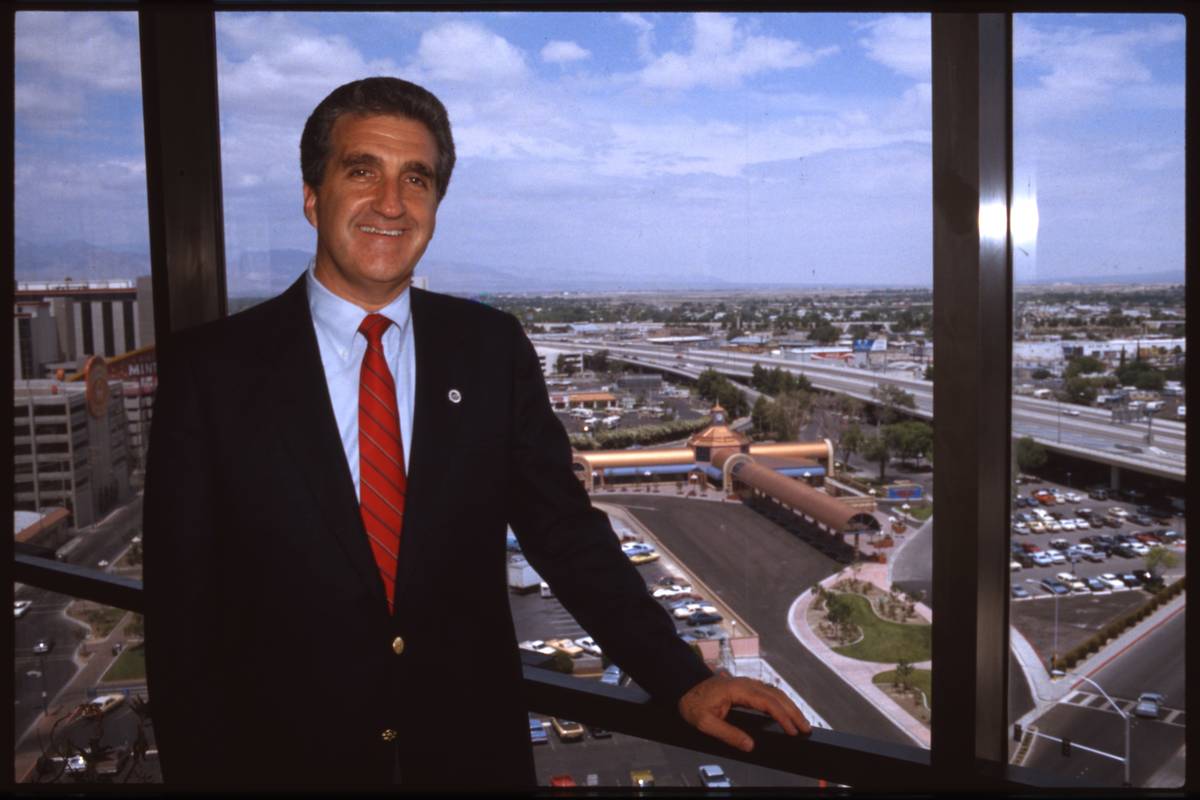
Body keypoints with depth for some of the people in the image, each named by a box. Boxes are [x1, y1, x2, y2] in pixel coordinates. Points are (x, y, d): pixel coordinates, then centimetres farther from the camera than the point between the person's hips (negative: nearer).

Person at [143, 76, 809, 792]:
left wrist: (684, 681, -5)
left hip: (473, 754, 2)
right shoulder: (211, 369, -9)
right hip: (286, 760, -1)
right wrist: (203, 774, -8)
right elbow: (182, 608, -7)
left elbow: (565, 530, -1)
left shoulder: (493, 349, -4)